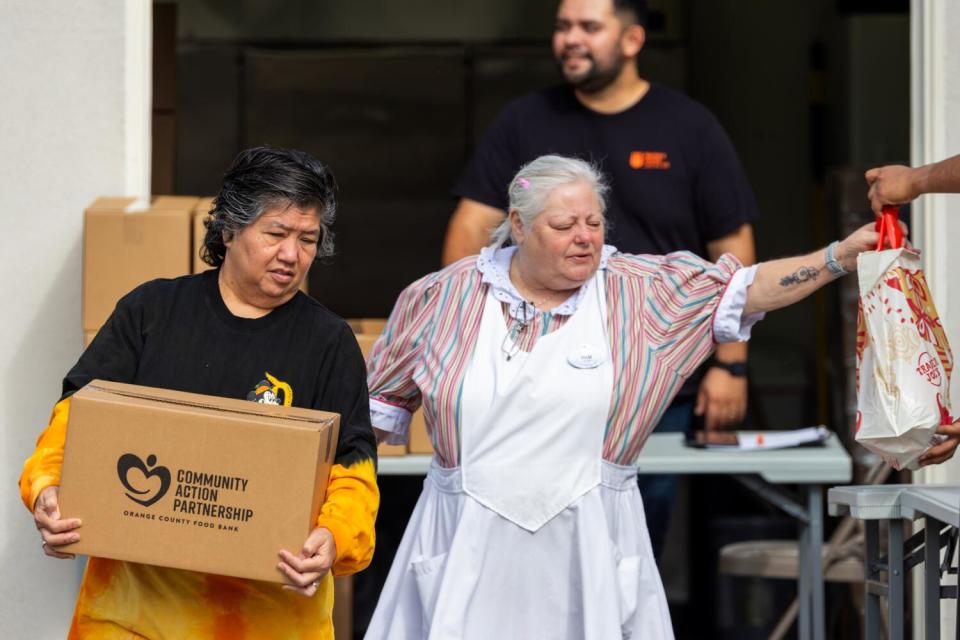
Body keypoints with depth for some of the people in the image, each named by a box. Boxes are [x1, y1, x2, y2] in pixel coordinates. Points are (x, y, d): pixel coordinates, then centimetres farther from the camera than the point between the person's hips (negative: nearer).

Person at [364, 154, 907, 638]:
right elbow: (381, 399, 14)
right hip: (469, 545, 0)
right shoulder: (441, 297, 4)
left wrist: (840, 258, -18)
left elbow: (744, 289, -6)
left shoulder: (642, 292, 2)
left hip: (590, 550, 0)